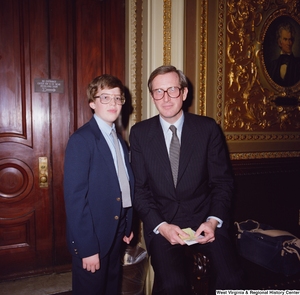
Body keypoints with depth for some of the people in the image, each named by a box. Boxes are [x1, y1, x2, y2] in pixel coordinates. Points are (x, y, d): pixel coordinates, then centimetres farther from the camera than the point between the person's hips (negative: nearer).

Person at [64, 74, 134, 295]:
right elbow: (75, 197, -20)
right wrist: (87, 247, -20)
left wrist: (127, 226, 7)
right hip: (92, 239, -7)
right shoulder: (82, 139, -16)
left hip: (115, 235, 7)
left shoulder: (120, 141, 8)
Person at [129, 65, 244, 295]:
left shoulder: (208, 128, -1)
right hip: (161, 221, 0)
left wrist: (214, 220, -13)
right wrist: (160, 225, -13)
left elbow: (222, 180, 2)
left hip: (204, 217, 1)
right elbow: (139, 188, 0)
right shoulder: (140, 132, 0)